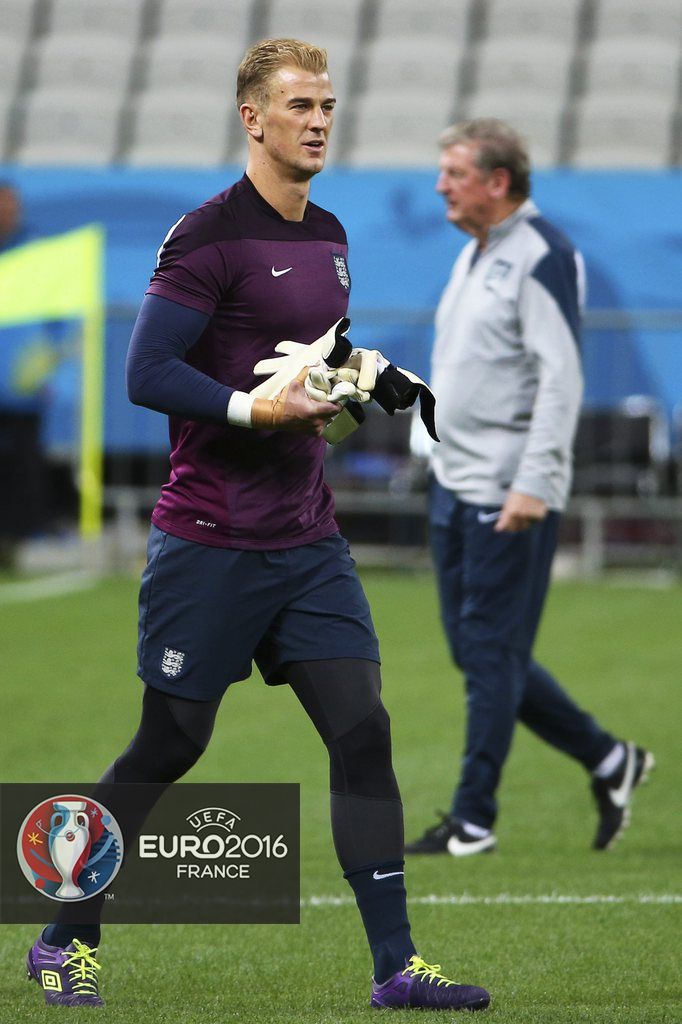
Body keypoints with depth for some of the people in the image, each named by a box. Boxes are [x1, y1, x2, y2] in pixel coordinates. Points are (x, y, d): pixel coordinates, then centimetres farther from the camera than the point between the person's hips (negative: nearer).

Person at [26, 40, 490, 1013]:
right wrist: (253, 410, -23)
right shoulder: (208, 236, -11)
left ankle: (396, 965, -4)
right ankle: (65, 939, 19)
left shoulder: (329, 238, 13)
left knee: (362, 730, -4)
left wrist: (342, 394, 9)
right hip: (209, 542, -7)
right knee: (170, 745, 2)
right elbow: (146, 373, -16)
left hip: (308, 539, 7)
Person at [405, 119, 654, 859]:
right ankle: (608, 761, 21)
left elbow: (560, 379, -18)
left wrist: (533, 484, -24)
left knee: (492, 652, -5)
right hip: (454, 485, 10)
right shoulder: (473, 256, 16)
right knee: (476, 651, 10)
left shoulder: (542, 258, -12)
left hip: (509, 496, -10)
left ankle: (473, 819, 0)